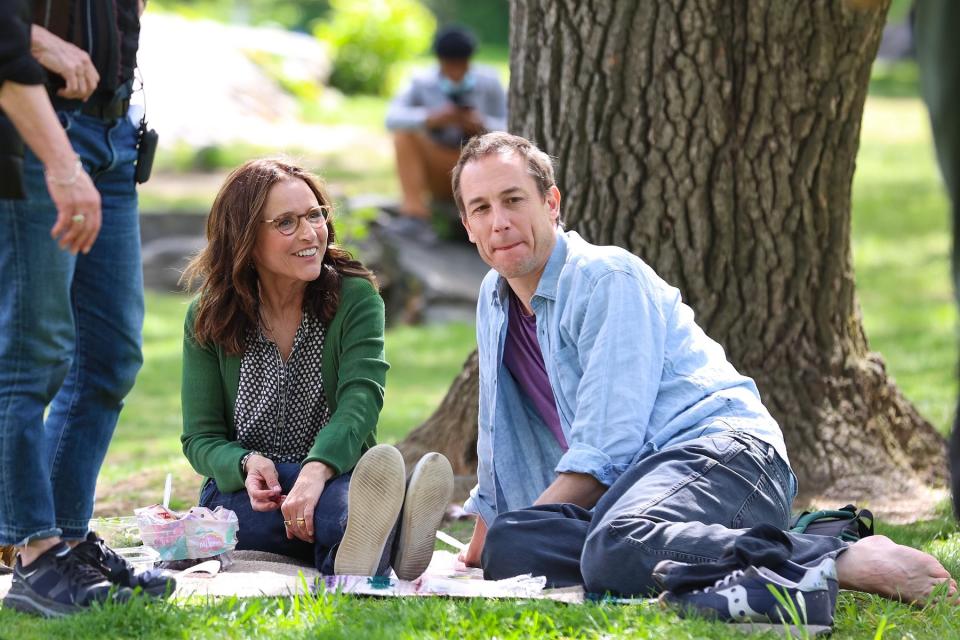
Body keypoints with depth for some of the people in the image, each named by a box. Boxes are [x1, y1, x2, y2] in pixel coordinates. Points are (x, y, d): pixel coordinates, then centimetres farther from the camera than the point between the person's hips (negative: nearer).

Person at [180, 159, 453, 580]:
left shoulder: (356, 299, -1)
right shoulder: (207, 319, 3)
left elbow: (360, 399, -18)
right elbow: (200, 437, 2)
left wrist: (317, 470, -40)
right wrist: (247, 465, -25)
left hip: (335, 477, 0)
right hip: (238, 496, 0)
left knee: (339, 495, -40)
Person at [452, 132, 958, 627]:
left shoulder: (608, 279, -6)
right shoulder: (495, 300, 20)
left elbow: (602, 453, -12)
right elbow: (501, 450, 34)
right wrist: (479, 548, 35)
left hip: (724, 453, -7)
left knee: (621, 549, -41)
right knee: (507, 546, -24)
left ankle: (852, 563, -36)